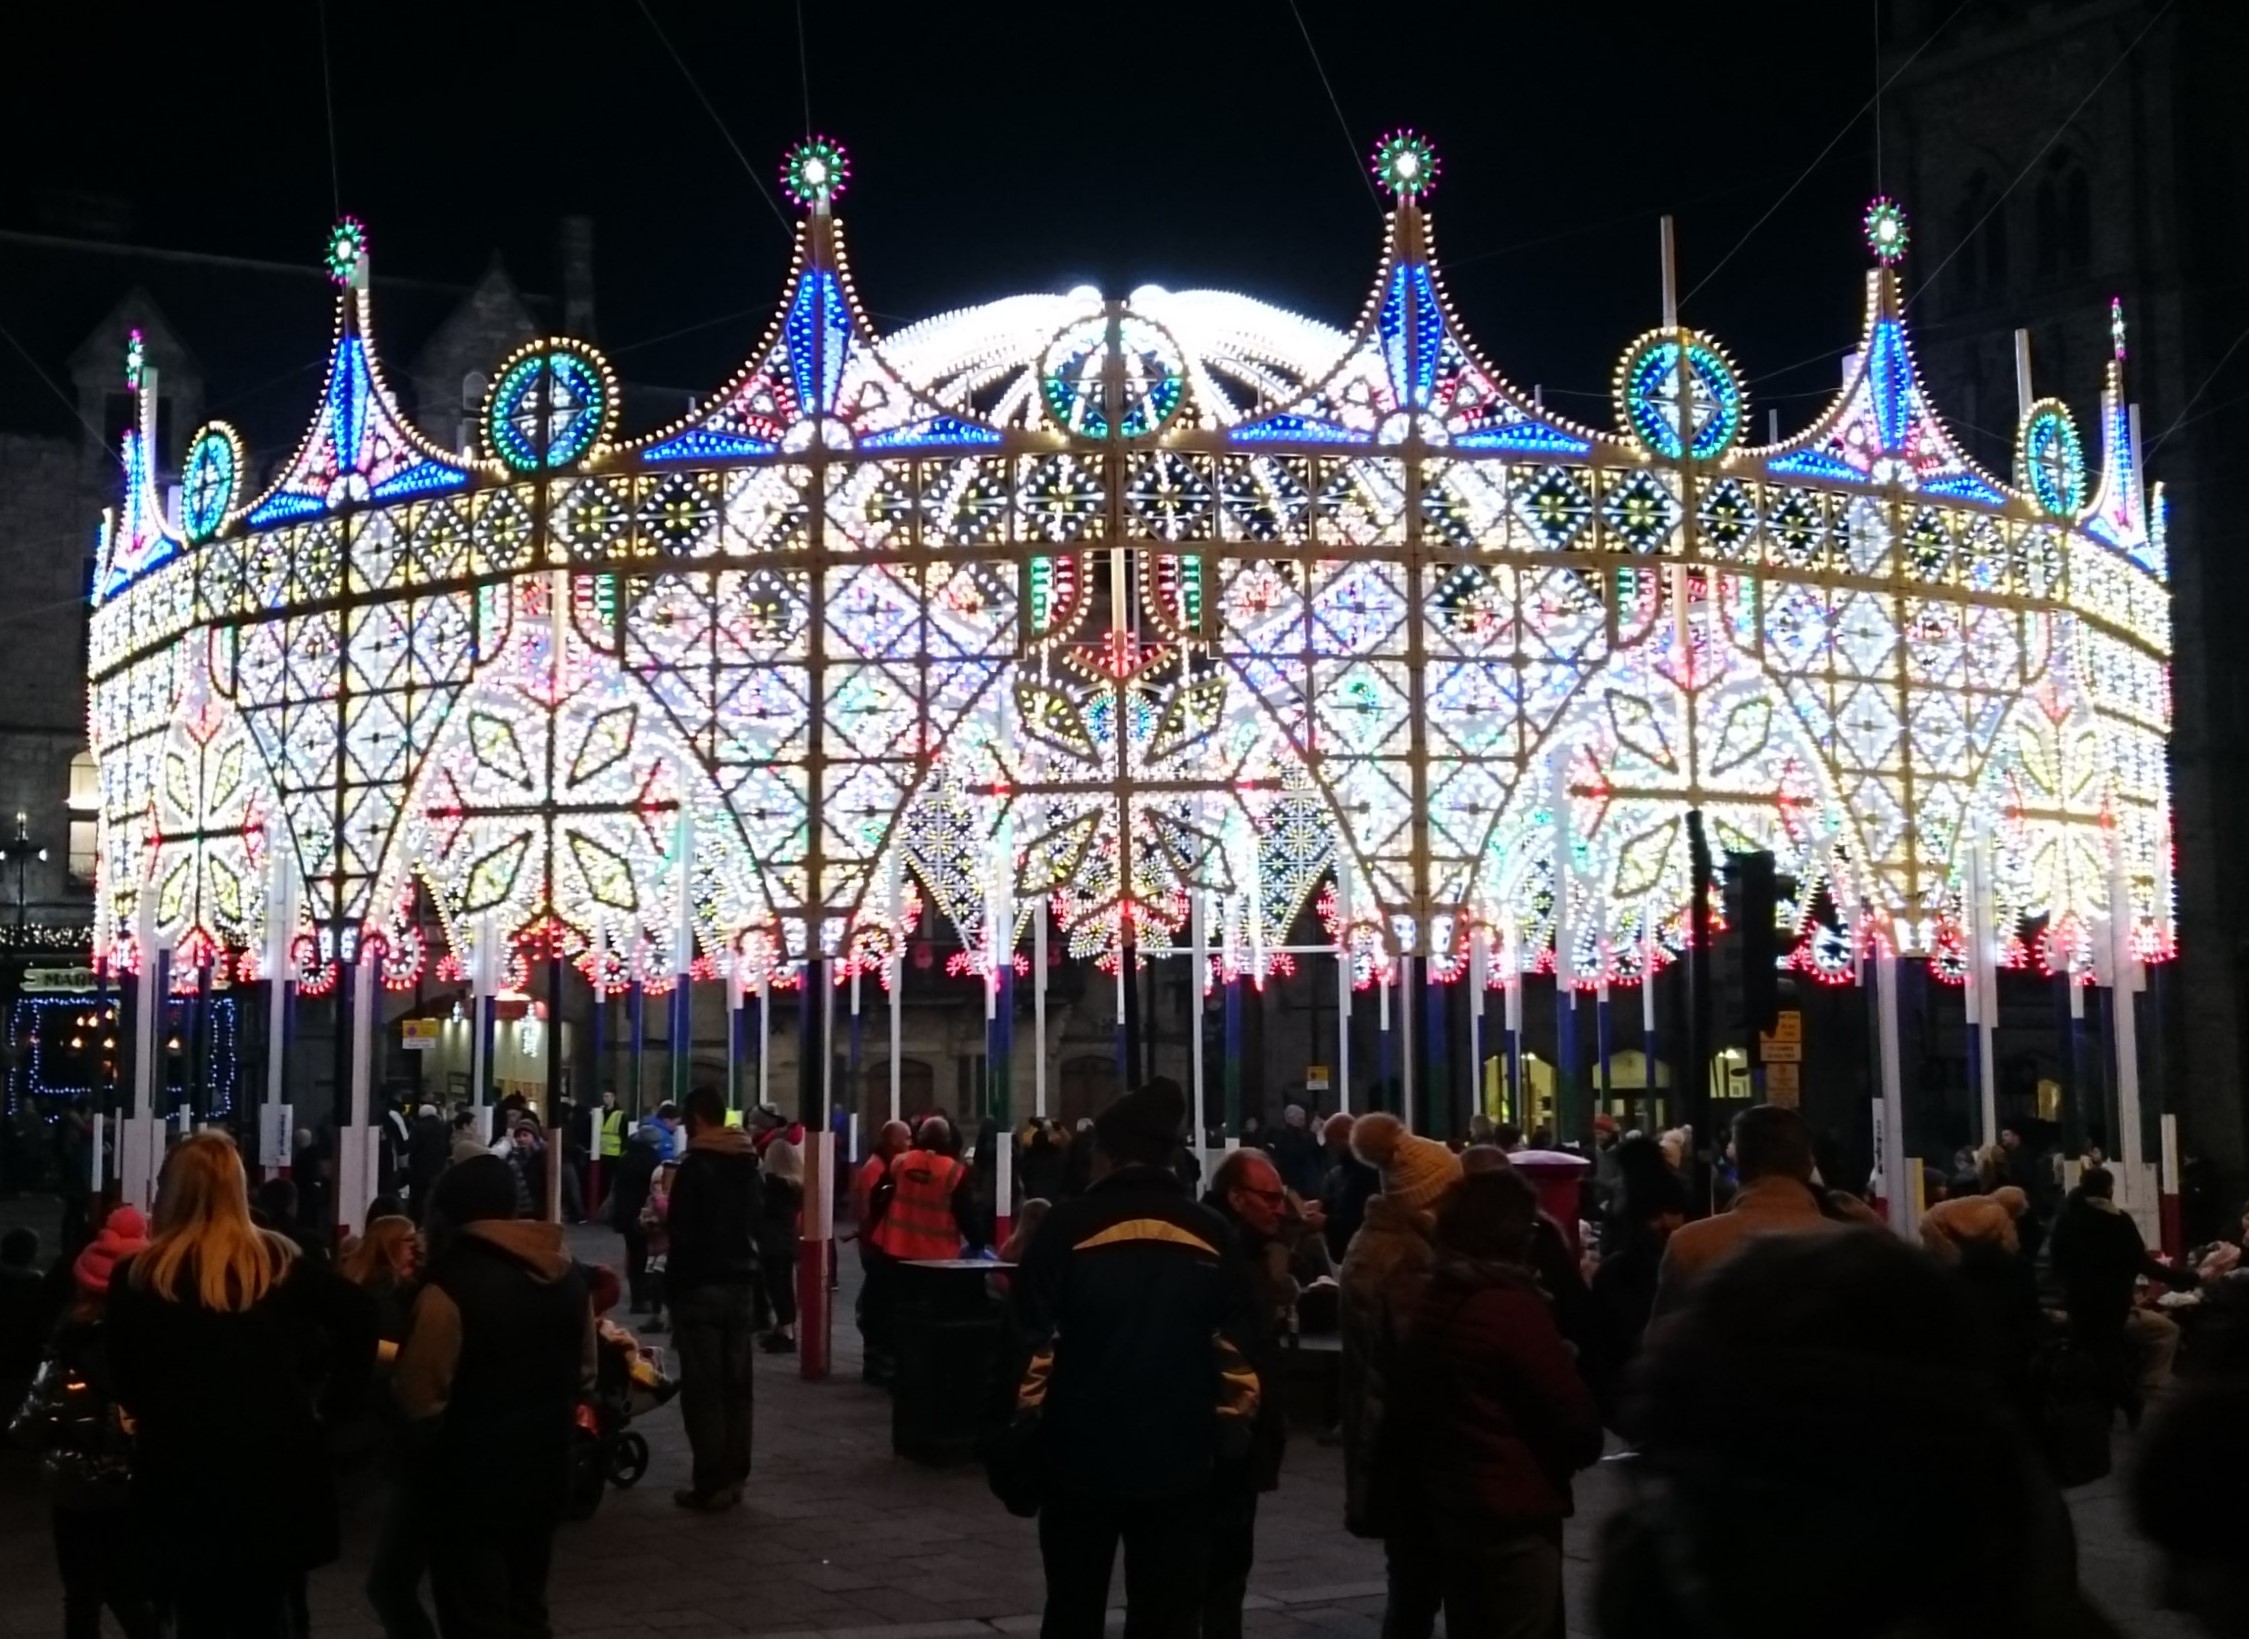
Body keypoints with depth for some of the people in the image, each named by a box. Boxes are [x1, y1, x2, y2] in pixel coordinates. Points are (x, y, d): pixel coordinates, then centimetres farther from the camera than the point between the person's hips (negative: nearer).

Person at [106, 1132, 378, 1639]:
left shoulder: (137, 1278, -6)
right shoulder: (280, 1263, -1)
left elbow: (126, 1387, 1)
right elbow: (360, 1315, -8)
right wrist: (334, 1397, -2)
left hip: (181, 1475, -1)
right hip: (275, 1466, 2)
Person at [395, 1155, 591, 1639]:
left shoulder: (450, 1288, -21)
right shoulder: (567, 1276, 3)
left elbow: (420, 1400, -19)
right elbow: (585, 1375, 14)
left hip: (470, 1482, -7)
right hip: (543, 1472, 7)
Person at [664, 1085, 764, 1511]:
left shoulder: (695, 1165, -13)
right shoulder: (748, 1163, 11)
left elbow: (681, 1232, -16)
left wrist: (672, 1287, -3)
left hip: (701, 1286, -7)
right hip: (742, 1283, 7)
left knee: (702, 1387, -4)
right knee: (736, 1384, 10)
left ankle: (711, 1483, -4)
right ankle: (734, 1476, 13)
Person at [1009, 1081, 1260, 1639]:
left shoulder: (1069, 1226, -7)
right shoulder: (1211, 1236, 1)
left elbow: (1034, 1340, -8)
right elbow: (1235, 1351, 1)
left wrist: (1024, 1422, 2)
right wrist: (1232, 1436, 9)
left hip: (1081, 1452, -1)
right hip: (1178, 1458, 1)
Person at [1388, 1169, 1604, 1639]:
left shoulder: (1432, 1299, 7)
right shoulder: (1511, 1305, -17)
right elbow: (1572, 1413, -14)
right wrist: (1586, 1445, 6)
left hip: (1440, 1501, 8)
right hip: (1509, 1512, -8)